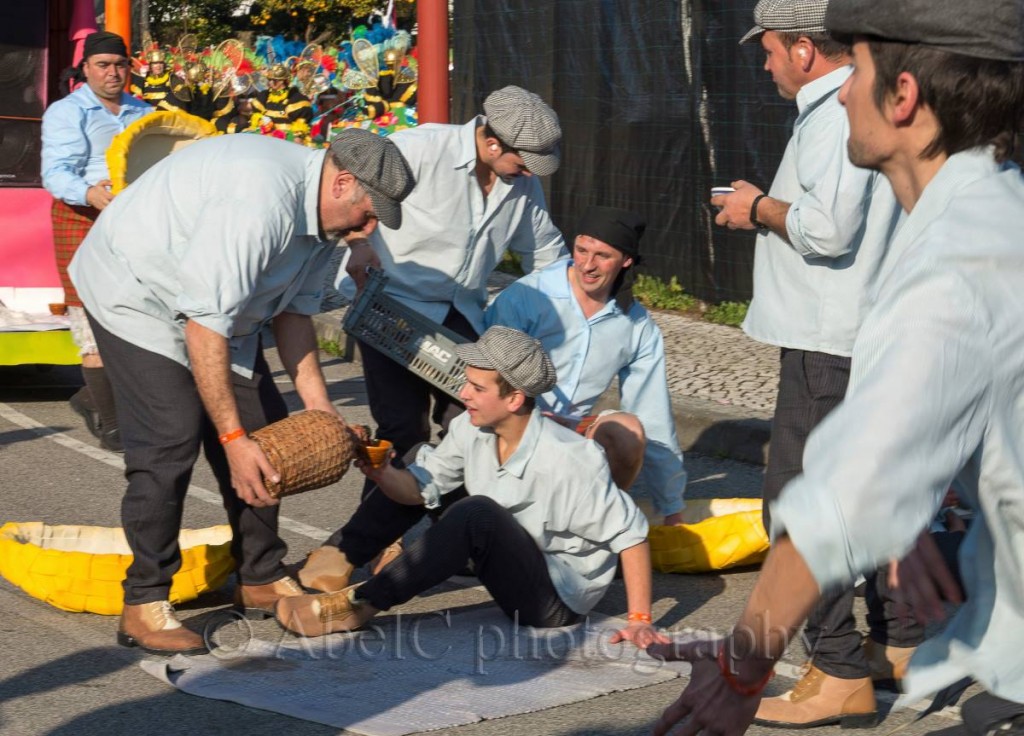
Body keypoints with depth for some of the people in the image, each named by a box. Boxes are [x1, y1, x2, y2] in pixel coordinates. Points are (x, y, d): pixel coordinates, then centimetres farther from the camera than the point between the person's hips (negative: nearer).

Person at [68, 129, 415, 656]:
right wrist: (233, 438, -33)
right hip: (136, 293, -9)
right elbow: (204, 326, -35)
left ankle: (260, 580, 18)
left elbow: (294, 309, 6)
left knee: (265, 431, 6)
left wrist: (318, 405, -3)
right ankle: (143, 606, -11)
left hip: (217, 301, 10)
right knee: (169, 441, -19)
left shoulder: (322, 214, -4)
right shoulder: (258, 201, -36)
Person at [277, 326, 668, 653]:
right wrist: (381, 474, -23)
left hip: (558, 601, -8)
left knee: (478, 513, -33)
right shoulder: (472, 429, -9)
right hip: (514, 576, 8)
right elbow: (421, 489, -2)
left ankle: (362, 604, -25)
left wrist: (640, 620, -24)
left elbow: (630, 533, -22)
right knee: (421, 466, 4)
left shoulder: (570, 459, -27)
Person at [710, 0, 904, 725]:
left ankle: (840, 672, -6)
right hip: (873, 337, 11)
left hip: (830, 347, -11)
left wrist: (762, 209, -10)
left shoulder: (835, 115, -17)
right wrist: (773, 207, 15)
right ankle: (907, 643, 27)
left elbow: (827, 229, -26)